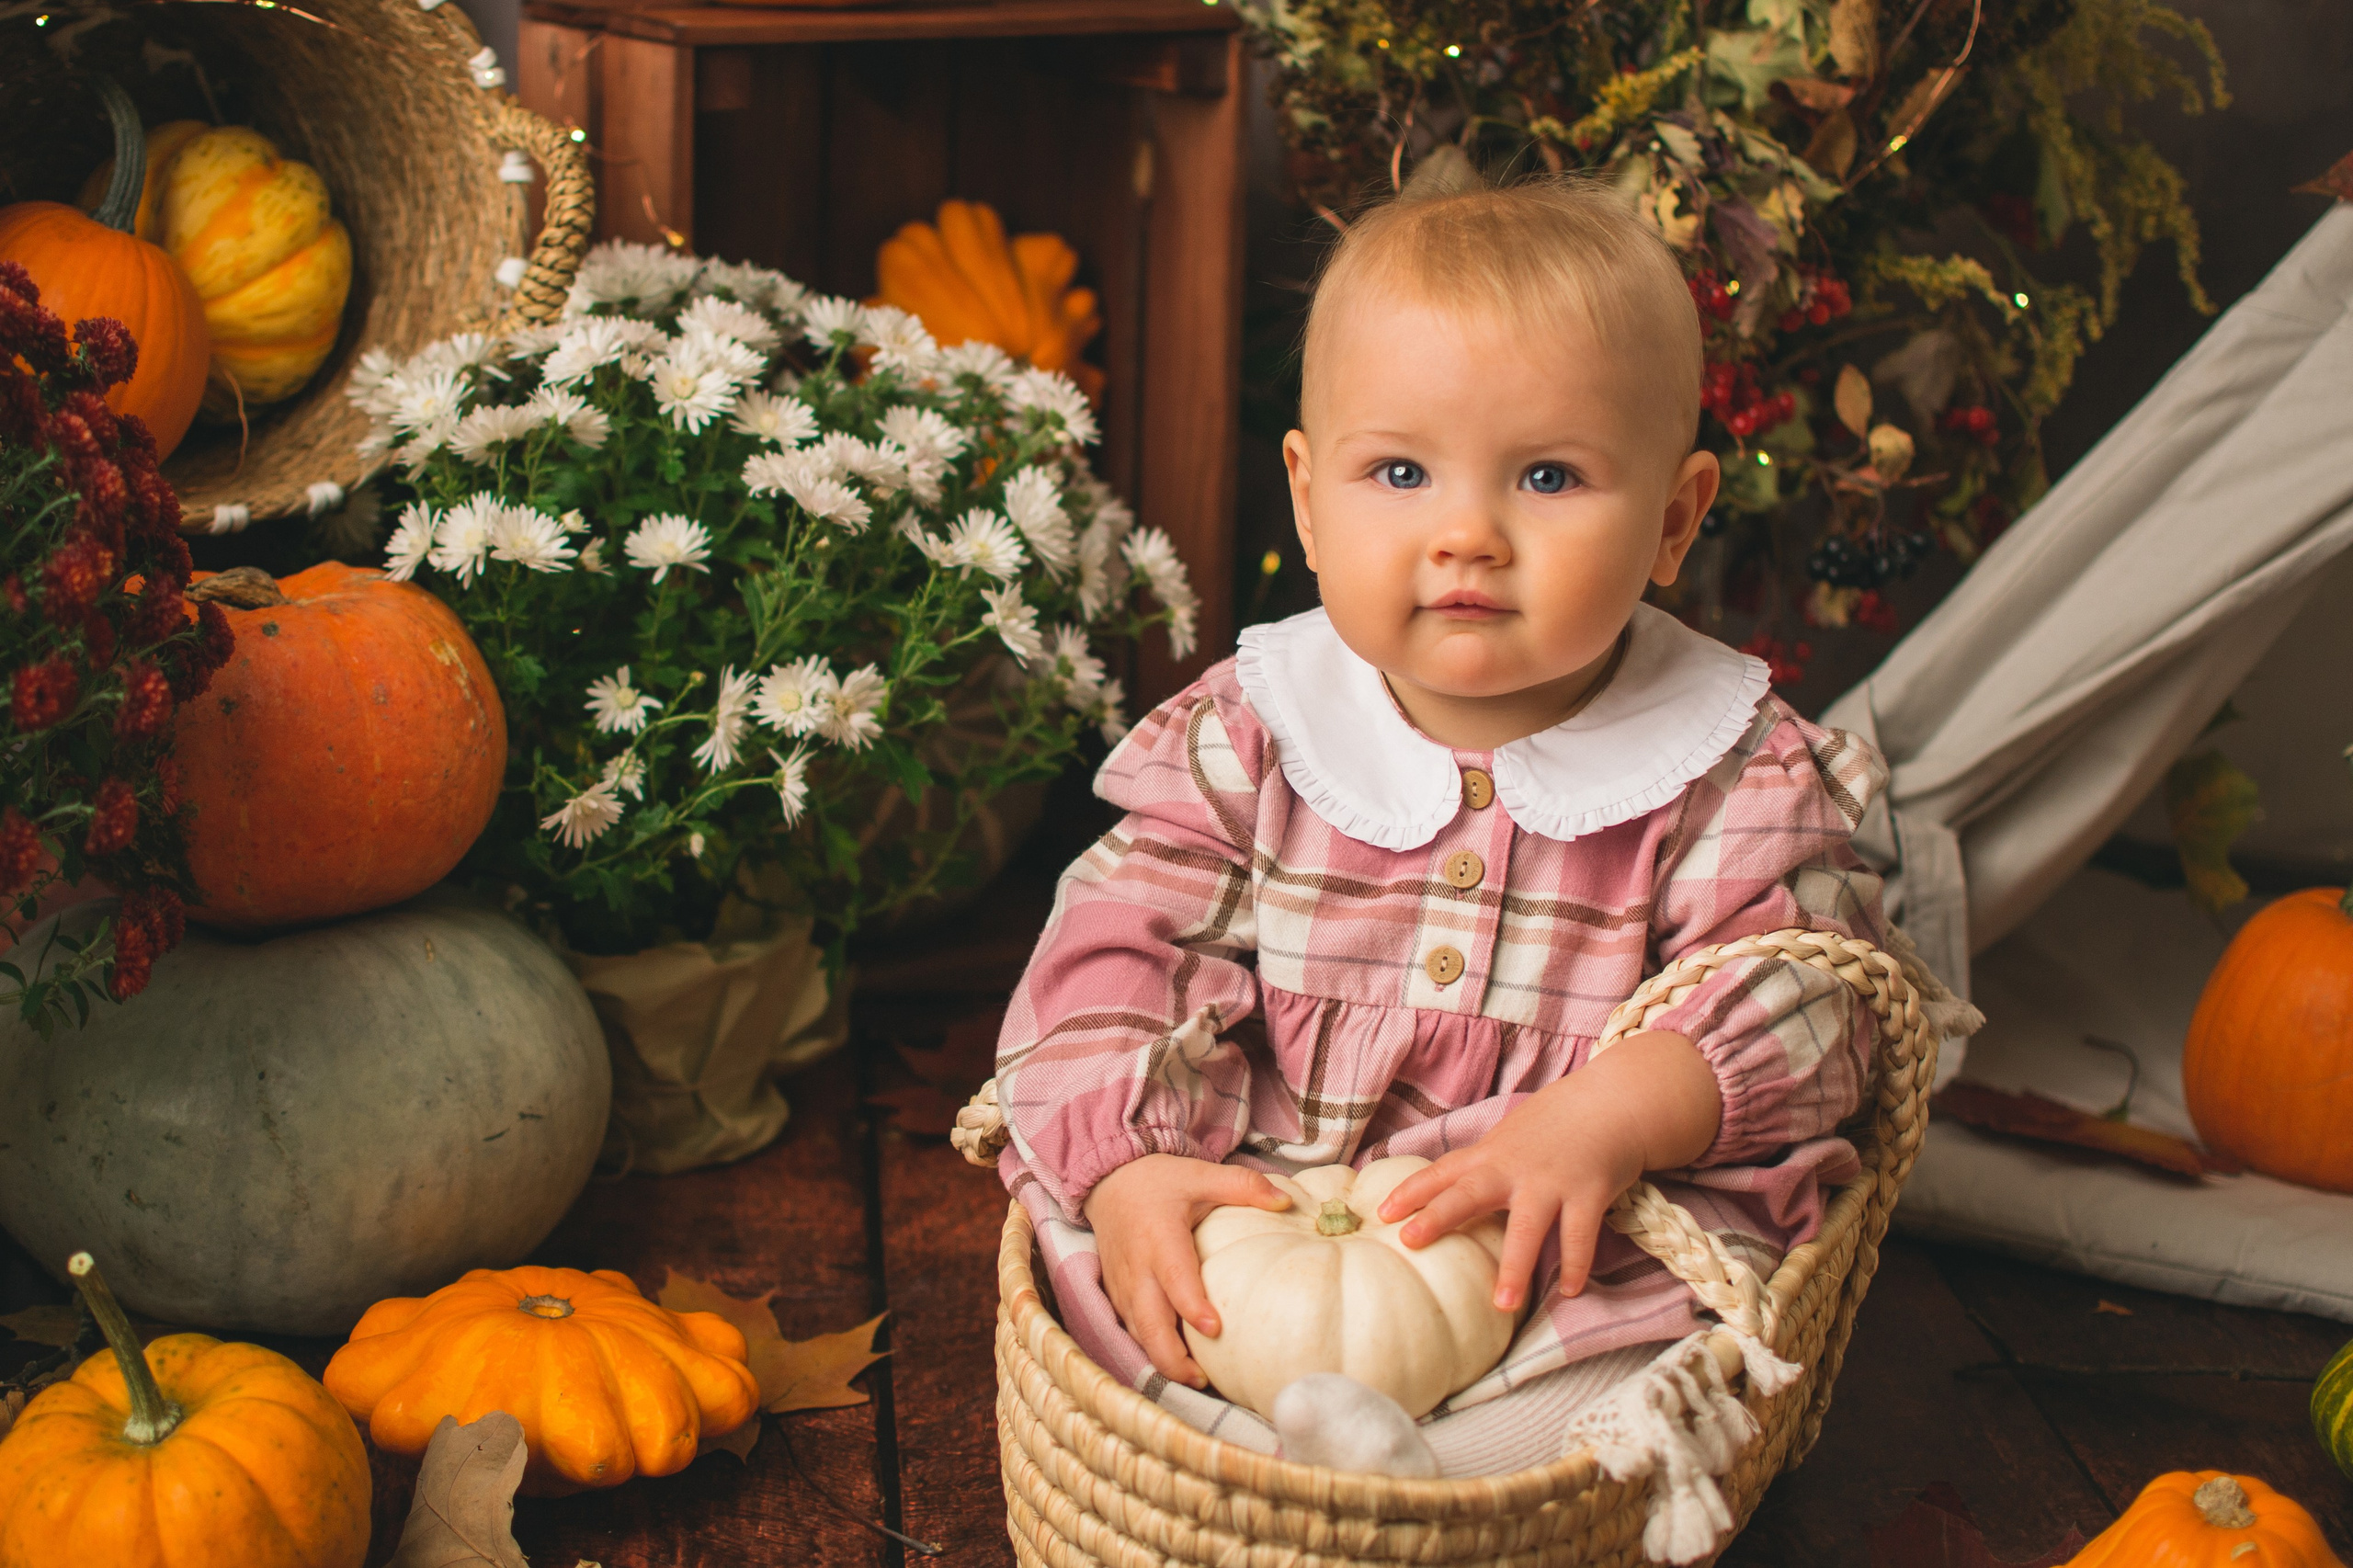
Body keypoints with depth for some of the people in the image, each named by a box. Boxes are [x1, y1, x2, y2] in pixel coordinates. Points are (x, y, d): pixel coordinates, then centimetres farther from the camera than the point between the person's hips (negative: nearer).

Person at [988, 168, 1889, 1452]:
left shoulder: (1733, 771, -4)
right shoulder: (1245, 737, 0)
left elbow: (1805, 997, -10)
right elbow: (1122, 944, -4)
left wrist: (1616, 1114, -28)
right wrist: (1128, 1164, -21)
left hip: (1591, 1249, -1)